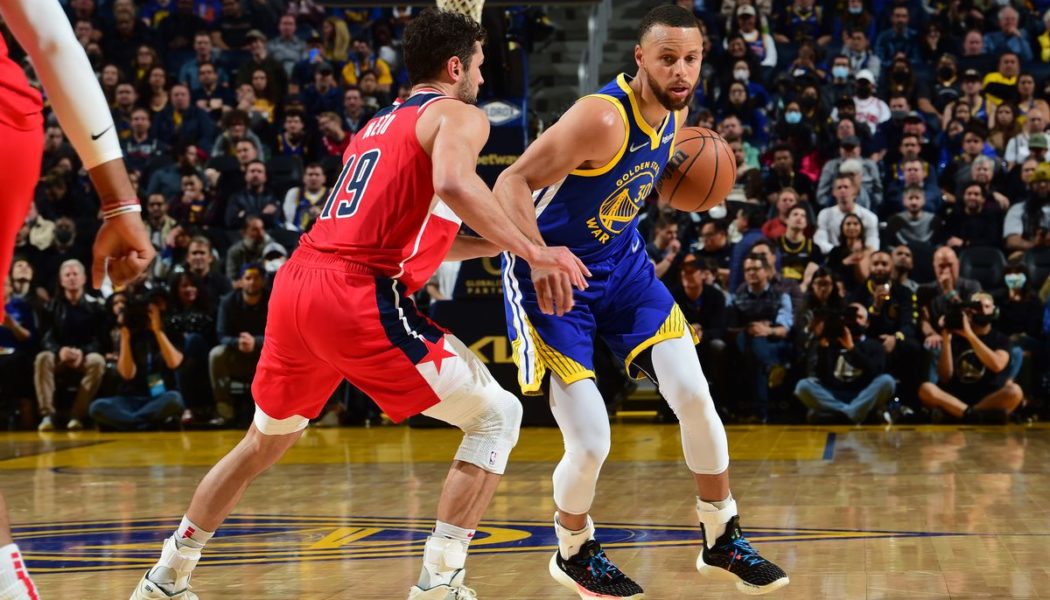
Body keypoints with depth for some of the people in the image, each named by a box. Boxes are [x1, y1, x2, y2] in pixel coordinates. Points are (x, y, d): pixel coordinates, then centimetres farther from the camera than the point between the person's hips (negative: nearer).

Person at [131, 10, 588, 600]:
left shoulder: (378, 125, 29)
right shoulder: (460, 116, 4)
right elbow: (454, 183, -20)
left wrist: (501, 245, 36)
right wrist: (532, 251, -15)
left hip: (296, 284, 8)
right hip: (357, 296, -8)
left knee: (265, 440, 28)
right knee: (497, 416, 3)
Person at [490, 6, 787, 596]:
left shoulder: (675, 110, -3)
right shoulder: (603, 117, -28)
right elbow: (512, 183, -31)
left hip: (623, 262, 7)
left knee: (695, 395, -4)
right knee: (592, 444, -10)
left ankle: (723, 541, 14)